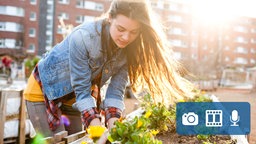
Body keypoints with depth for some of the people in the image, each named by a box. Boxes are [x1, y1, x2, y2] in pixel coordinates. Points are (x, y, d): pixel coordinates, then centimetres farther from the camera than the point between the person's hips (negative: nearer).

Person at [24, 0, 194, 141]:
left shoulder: (129, 49, -17)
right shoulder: (82, 37, -34)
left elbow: (116, 89, -16)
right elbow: (81, 89, -30)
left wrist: (113, 122, -30)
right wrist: (95, 125, -38)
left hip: (75, 98, 5)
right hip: (44, 90, -4)